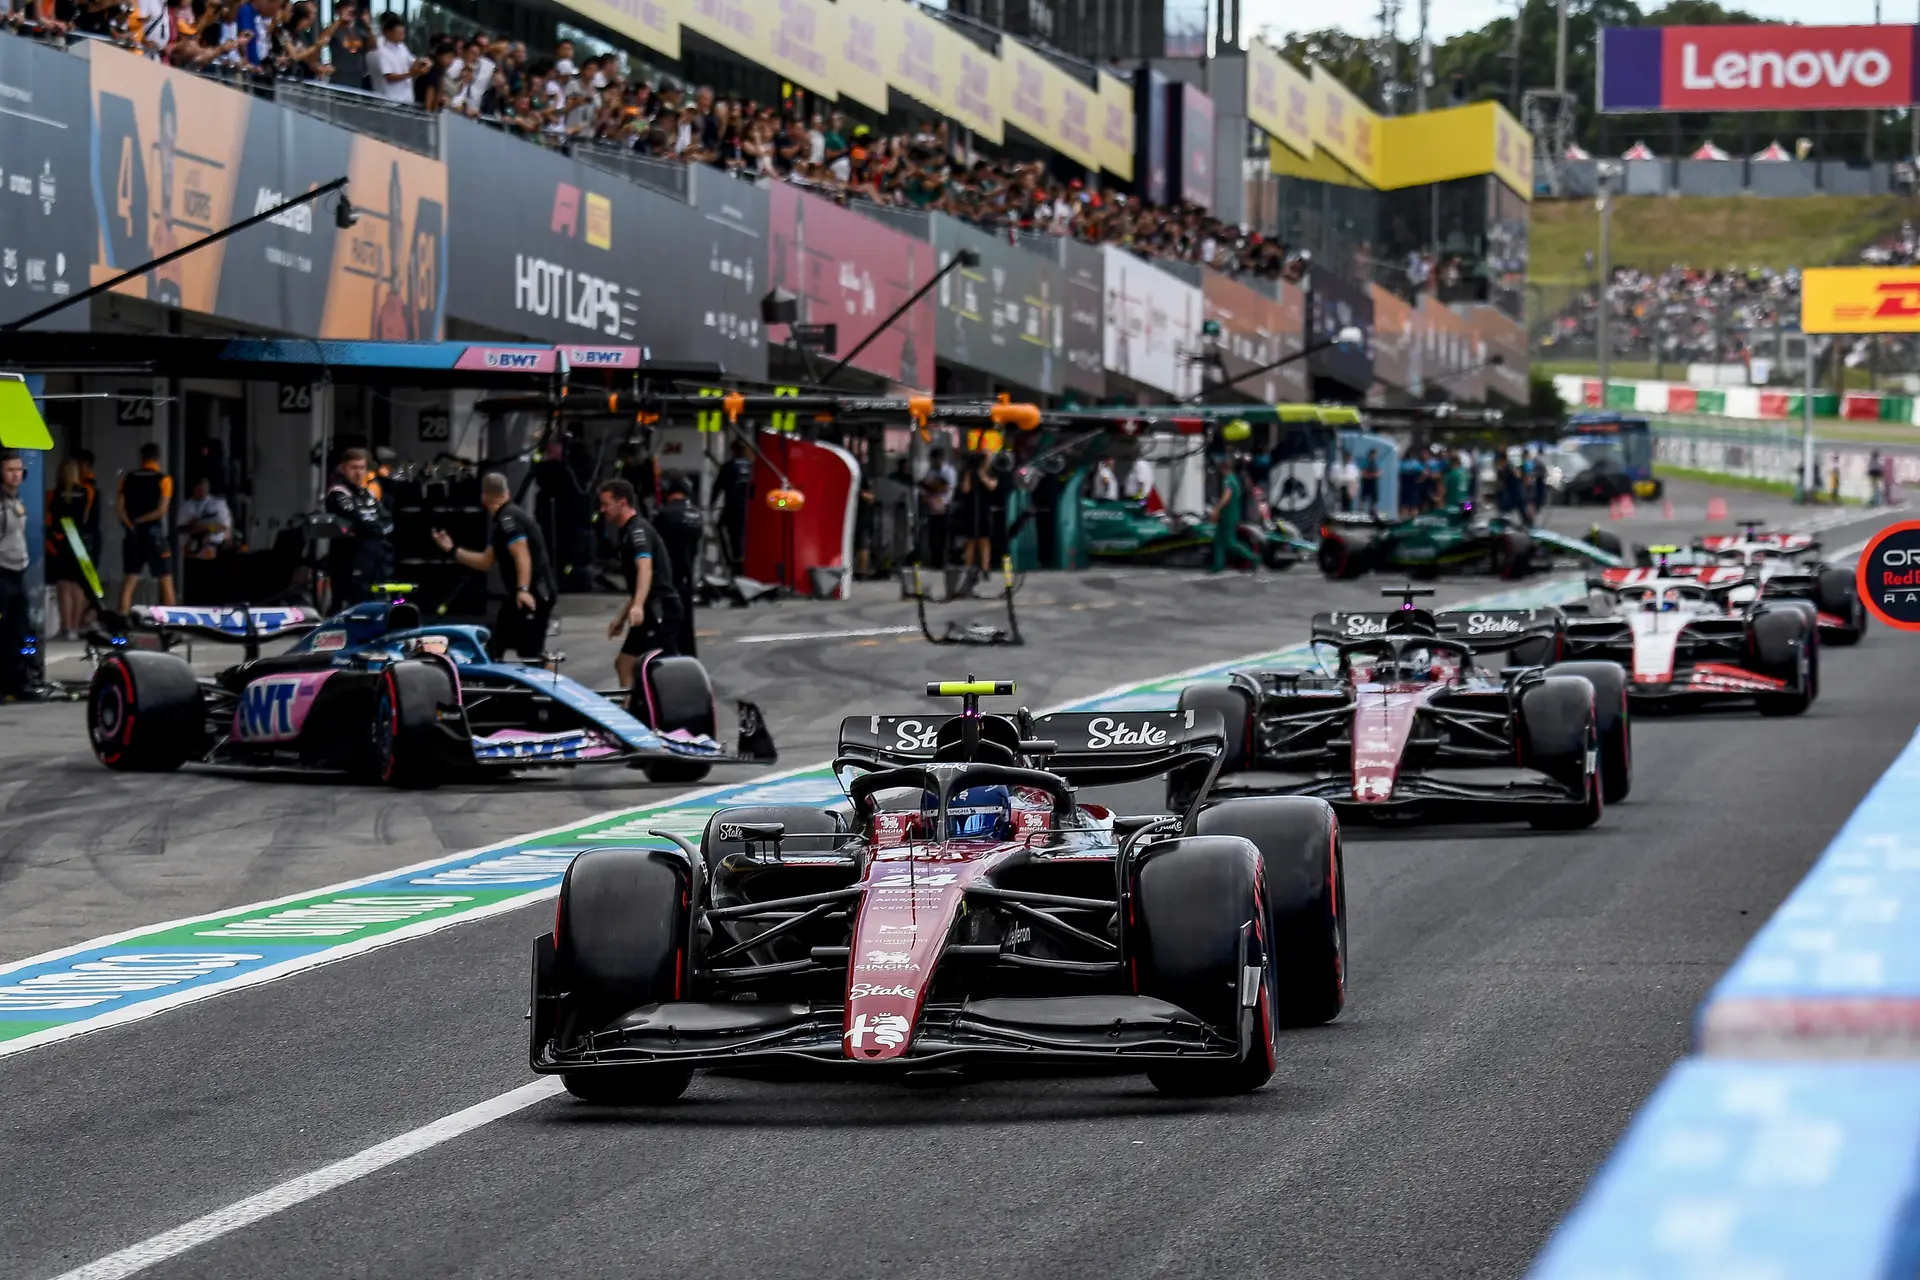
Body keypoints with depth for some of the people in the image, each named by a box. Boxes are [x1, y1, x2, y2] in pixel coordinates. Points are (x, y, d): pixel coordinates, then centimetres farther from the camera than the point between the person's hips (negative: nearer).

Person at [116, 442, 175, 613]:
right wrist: (140, 521, -5)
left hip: (133, 535, 3)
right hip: (154, 534, -3)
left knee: (130, 580, 5)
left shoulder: (128, 478, 6)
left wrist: (130, 524, -6)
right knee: (166, 579, 4)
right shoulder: (163, 479, -3)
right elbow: (161, 510, -11)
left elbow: (119, 507, -2)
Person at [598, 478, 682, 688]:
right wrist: (622, 616, 31)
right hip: (651, 611, 11)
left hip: (660, 610, -11)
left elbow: (645, 568, -31)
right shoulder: (627, 531, 20)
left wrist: (637, 606, -45)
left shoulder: (638, 530, -12)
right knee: (624, 663, 13)